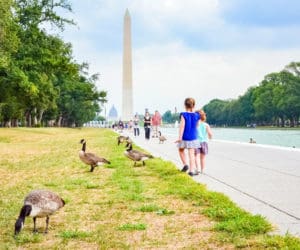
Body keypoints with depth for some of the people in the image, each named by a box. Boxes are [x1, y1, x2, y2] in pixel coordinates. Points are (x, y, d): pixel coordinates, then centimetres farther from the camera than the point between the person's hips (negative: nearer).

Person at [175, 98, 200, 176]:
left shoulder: (184, 115, -11)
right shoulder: (196, 116, -1)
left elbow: (182, 126, -15)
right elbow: (196, 126, 9)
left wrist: (180, 137, -14)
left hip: (185, 137, -2)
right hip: (193, 137, 2)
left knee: (181, 150, 21)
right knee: (191, 154, 3)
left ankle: (185, 164, 7)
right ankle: (191, 170, -1)